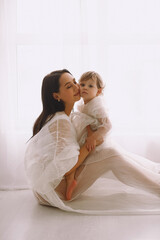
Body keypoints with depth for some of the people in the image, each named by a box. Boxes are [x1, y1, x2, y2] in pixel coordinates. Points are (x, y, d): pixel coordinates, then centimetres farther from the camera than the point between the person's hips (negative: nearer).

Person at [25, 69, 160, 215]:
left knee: (112, 152, 7)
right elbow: (67, 168, -27)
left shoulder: (66, 116, 7)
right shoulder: (60, 122, -24)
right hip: (56, 189, -10)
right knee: (112, 154, -19)